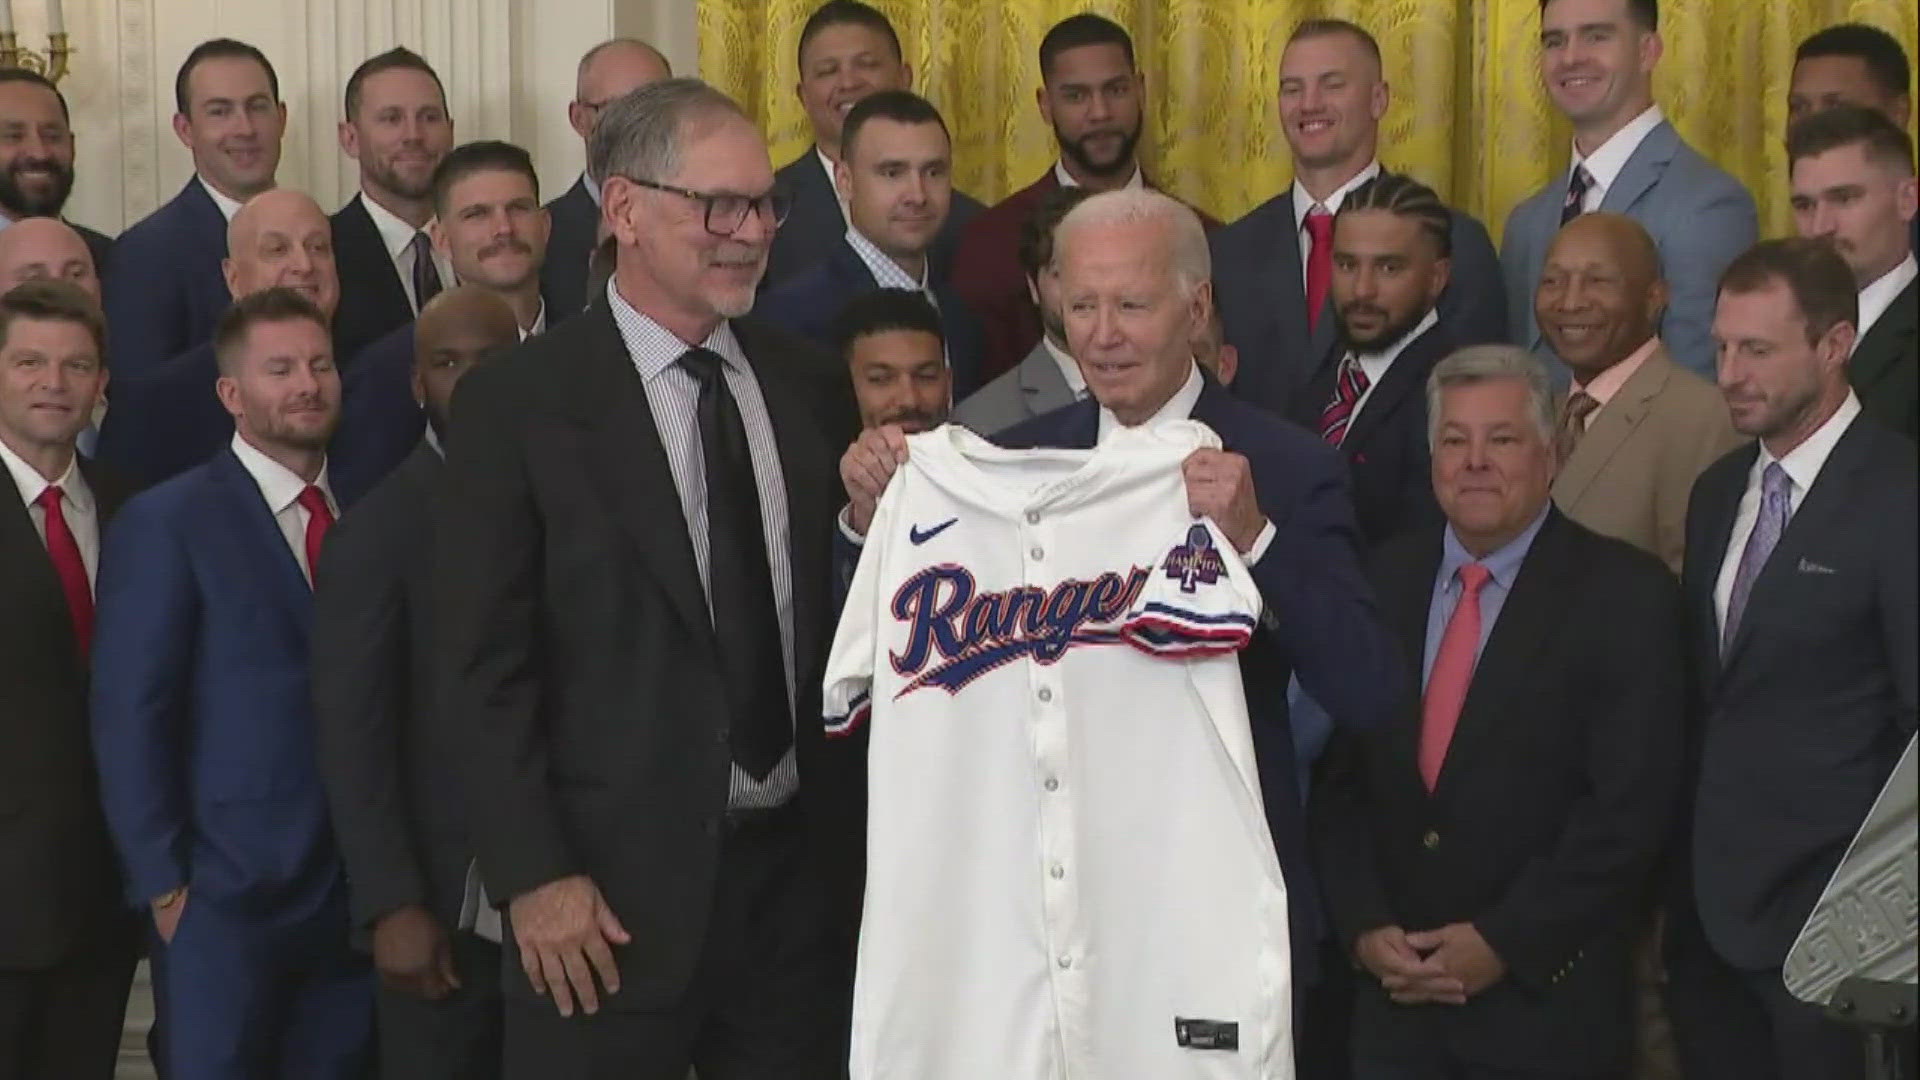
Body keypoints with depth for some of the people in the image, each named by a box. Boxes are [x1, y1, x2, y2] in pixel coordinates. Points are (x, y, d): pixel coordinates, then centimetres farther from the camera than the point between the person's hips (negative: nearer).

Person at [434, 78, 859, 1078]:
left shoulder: (809, 385, 8)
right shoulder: (517, 403, -6)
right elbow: (486, 664, -8)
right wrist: (534, 877, -12)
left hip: (800, 870, 4)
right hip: (618, 884, -4)